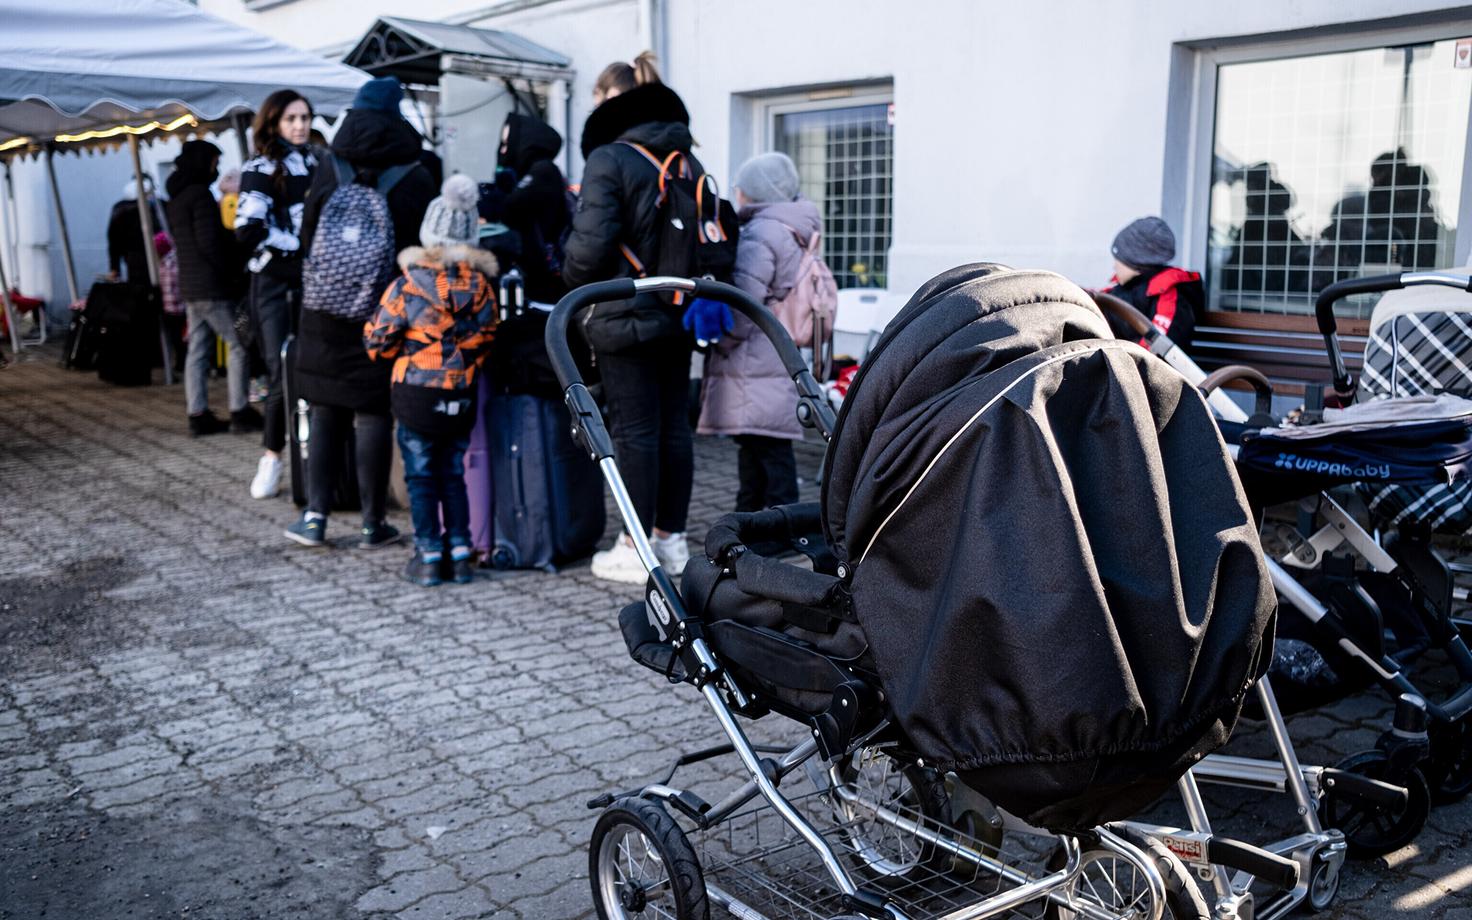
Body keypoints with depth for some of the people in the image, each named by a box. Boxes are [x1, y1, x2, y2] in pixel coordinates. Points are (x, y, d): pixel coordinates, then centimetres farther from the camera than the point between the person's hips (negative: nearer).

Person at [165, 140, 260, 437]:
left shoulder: (176, 199, 17)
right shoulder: (200, 194, -12)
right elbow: (208, 242, -19)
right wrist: (233, 271, -9)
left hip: (189, 286, 9)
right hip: (213, 287, -9)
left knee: (198, 350, 7)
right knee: (239, 345, -3)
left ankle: (198, 415, 8)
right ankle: (239, 412, -3)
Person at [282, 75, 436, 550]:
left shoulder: (327, 172, 1)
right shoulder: (415, 178, -5)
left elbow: (308, 235, 7)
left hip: (328, 311, 2)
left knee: (325, 412, 12)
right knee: (374, 414, 2)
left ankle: (315, 515, 11)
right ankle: (372, 523, 8)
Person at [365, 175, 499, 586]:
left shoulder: (407, 285, -11)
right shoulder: (481, 286, -2)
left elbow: (378, 340, -6)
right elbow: (486, 337, 6)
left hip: (417, 394, -3)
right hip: (463, 397, 3)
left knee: (421, 477, 7)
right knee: (454, 475, 15)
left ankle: (428, 557, 9)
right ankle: (460, 553, 16)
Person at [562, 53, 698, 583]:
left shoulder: (609, 159, -11)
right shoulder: (687, 160, 11)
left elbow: (592, 243, -16)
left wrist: (571, 280, 2)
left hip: (624, 315, -7)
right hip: (680, 314, 7)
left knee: (634, 430, -2)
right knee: (674, 425, 11)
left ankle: (637, 551, 4)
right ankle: (672, 539, 20)